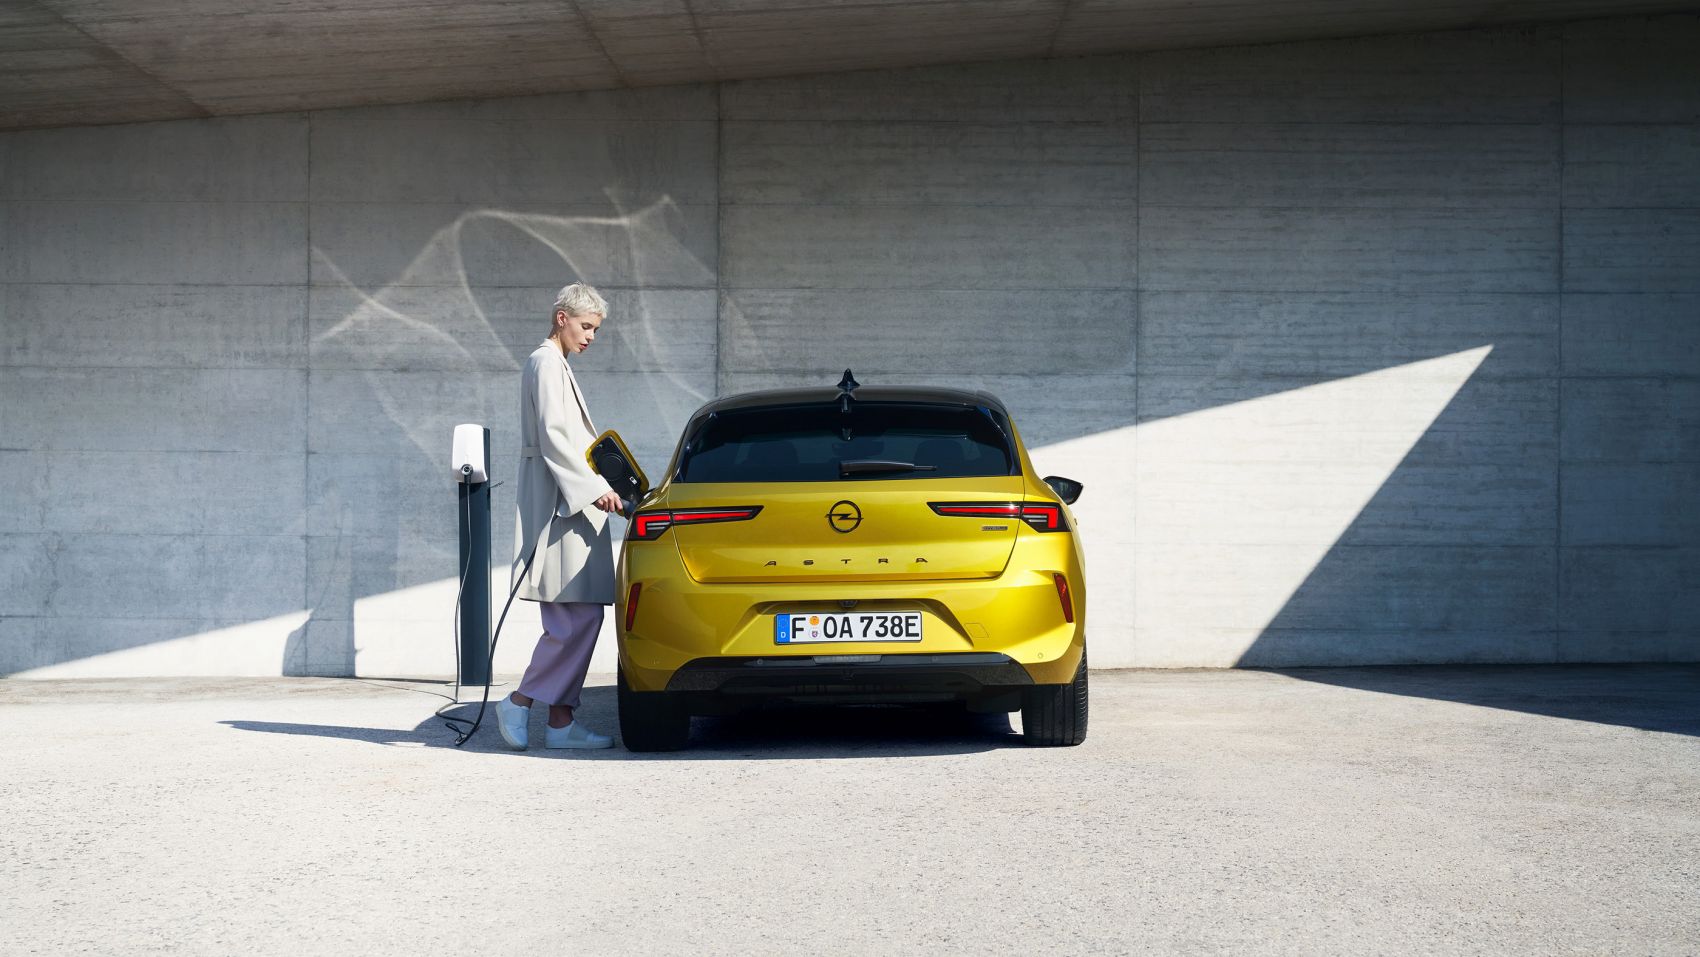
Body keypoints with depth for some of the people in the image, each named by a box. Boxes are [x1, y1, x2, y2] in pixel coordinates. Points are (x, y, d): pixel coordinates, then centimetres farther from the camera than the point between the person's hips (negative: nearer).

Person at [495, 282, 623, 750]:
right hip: (559, 505, -11)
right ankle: (520, 701, -6)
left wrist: (600, 481, 17)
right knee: (575, 619, -13)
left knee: (581, 619, 5)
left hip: (573, 505, 11)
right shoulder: (546, 363, -7)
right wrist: (594, 487, -20)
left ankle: (561, 721, 4)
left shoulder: (556, 366, 24)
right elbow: (553, 435, -16)